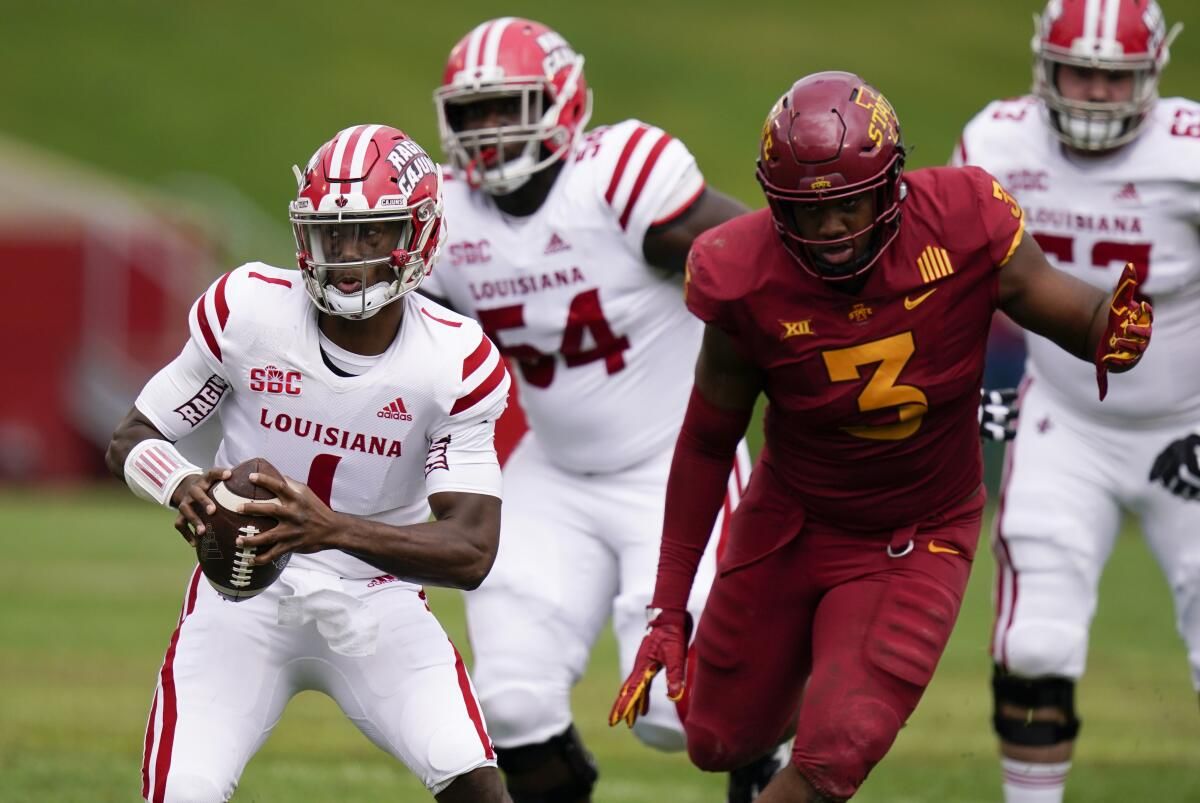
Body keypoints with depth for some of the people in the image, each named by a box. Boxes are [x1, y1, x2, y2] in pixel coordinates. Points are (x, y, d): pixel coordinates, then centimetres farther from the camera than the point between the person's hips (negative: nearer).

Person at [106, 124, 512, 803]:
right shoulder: (249, 309, -14)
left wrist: (335, 529, -39)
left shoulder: (457, 362, -15)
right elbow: (134, 439, -3)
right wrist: (184, 487, -29)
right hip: (245, 596, 0)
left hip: (378, 604, 0)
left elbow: (472, 551, -22)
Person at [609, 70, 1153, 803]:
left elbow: (1076, 313, -13)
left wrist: (1112, 330, -40)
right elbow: (707, 444, -7)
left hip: (917, 543, -2)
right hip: (791, 523, 2)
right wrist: (669, 610, -5)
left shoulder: (961, 228, -25)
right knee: (720, 742, 15)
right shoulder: (750, 282, -21)